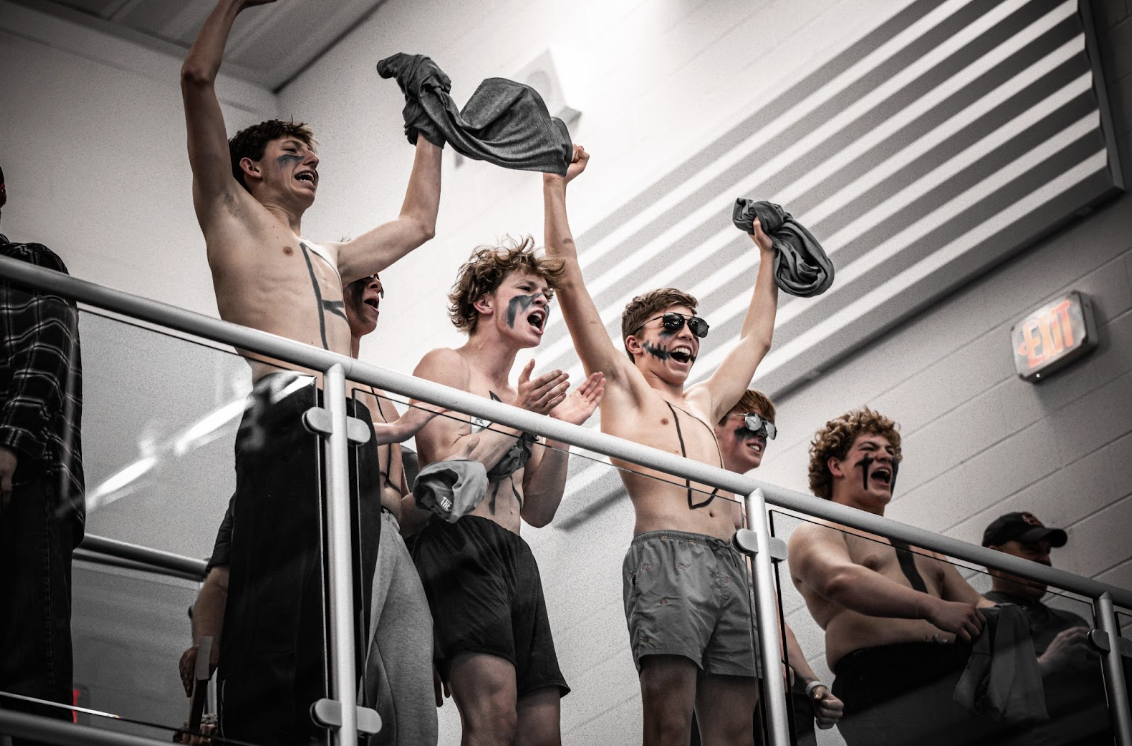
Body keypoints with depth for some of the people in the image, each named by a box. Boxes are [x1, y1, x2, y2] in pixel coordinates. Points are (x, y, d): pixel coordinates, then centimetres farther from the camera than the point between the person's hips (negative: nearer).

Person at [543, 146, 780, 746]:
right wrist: (555, 184, 11)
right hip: (665, 556, -6)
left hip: (727, 564, 6)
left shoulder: (704, 404, 31)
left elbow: (757, 337, 45)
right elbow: (568, 278, 10)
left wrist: (767, 253, 52)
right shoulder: (623, 386, 15)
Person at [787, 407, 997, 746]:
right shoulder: (815, 534, 10)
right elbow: (841, 581, -12)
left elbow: (973, 604, 31)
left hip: (959, 674, 7)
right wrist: (932, 608, -26)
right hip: (887, 688, -7)